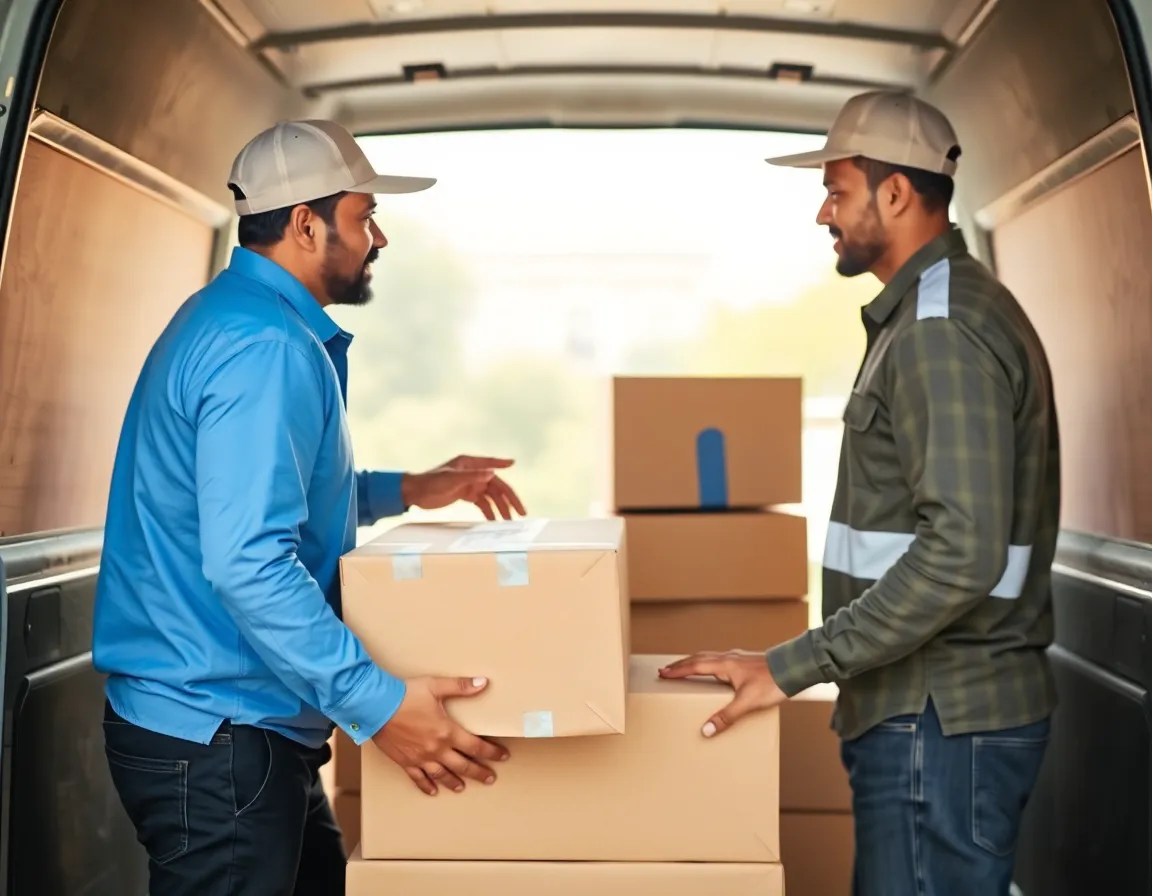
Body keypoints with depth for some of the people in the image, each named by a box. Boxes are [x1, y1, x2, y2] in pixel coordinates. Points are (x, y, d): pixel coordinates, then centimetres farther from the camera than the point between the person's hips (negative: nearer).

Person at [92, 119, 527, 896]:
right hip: (215, 736, -11)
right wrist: (379, 703, -31)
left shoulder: (236, 317, 13)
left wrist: (409, 491, 20)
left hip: (227, 722, 11)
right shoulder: (263, 347, -22)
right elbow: (248, 563, -32)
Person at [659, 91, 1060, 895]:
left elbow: (961, 554, -27)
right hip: (938, 705, 10)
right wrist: (817, 664, 18)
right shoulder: (934, 312, 15)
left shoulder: (942, 330, -18)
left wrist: (791, 668, -24)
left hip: (940, 720, -10)